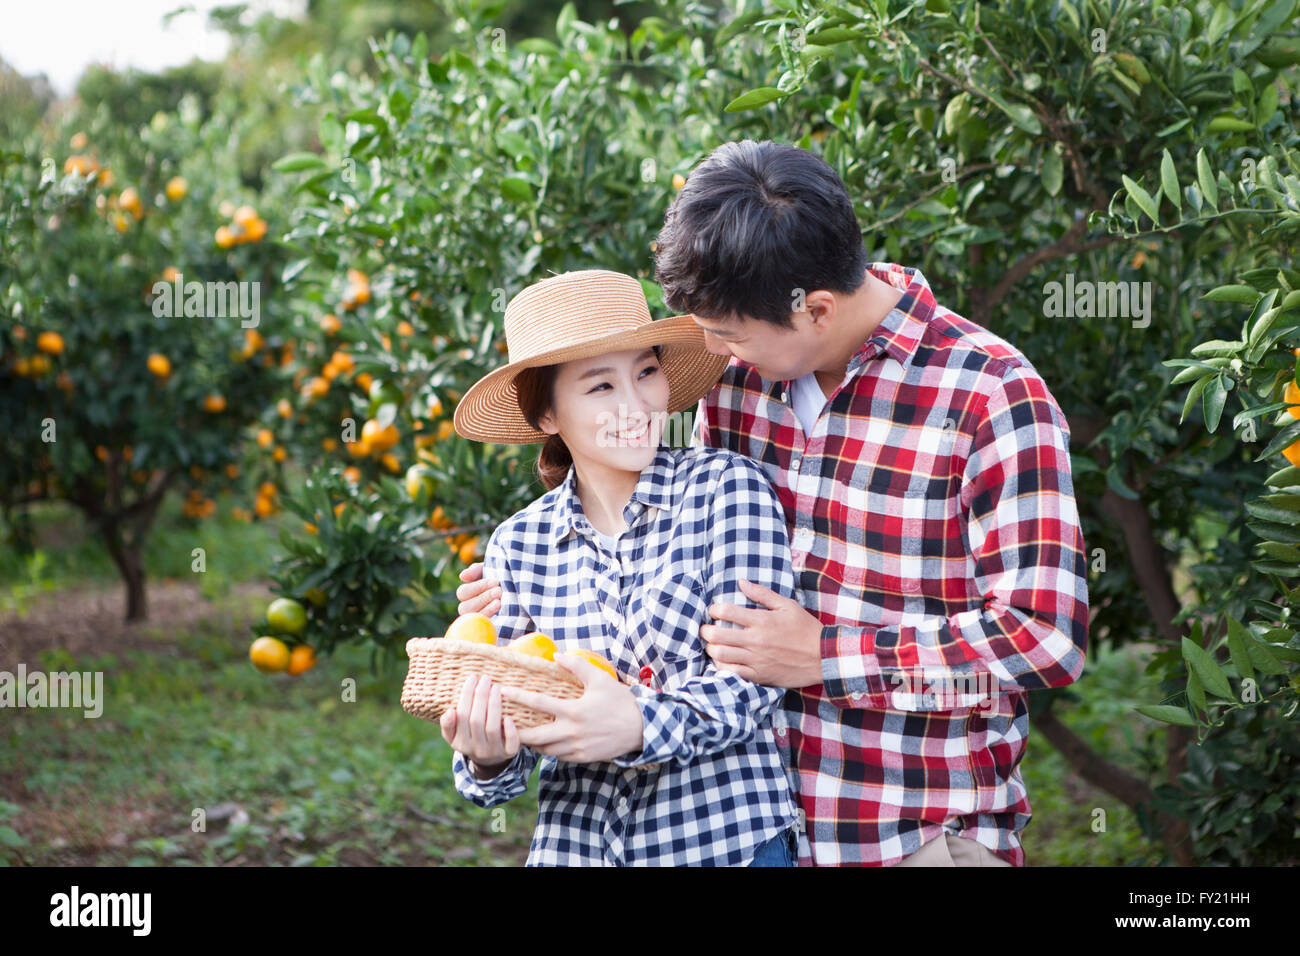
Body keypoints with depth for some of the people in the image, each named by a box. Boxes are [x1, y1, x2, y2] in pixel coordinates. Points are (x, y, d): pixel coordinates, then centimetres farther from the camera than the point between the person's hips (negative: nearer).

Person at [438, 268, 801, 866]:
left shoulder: (726, 487, -7)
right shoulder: (516, 547, 0)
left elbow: (756, 673, -13)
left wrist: (641, 724, -30)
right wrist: (487, 759, -19)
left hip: (728, 839, -2)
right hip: (573, 845, 2)